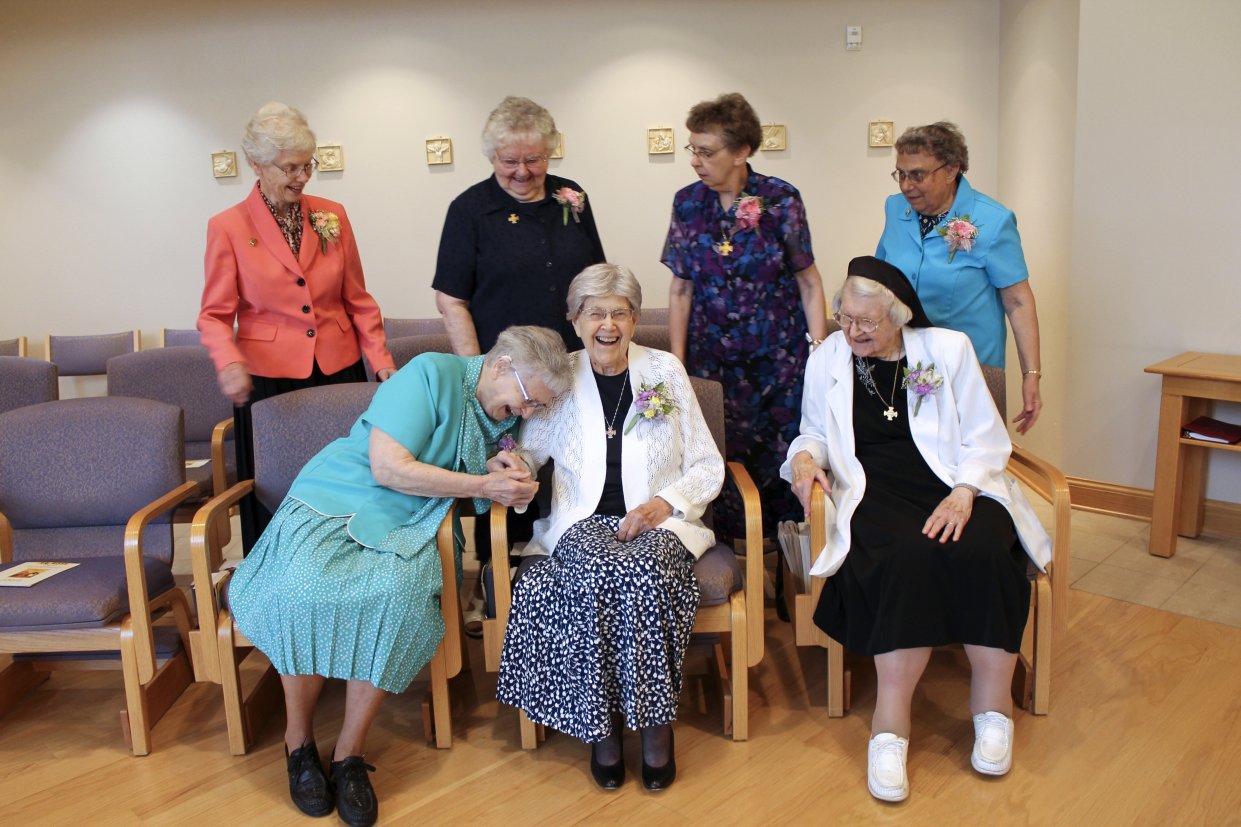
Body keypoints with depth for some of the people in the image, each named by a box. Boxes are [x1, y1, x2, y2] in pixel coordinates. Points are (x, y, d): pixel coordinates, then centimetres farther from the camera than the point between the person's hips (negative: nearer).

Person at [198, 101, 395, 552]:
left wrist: (380, 357, 1)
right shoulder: (228, 227, -1)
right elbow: (215, 315, -1)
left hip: (339, 371, 3)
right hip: (269, 379, -2)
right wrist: (228, 361, -20)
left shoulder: (332, 216, 7)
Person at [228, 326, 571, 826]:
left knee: (400, 590, -31)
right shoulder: (431, 374, -12)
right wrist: (481, 484, -15)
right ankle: (299, 739, -10)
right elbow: (388, 467, -18)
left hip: (403, 528, 4)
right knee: (307, 587, -35)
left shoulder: (503, 418, 11)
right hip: (332, 504, -4)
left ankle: (350, 753, -17)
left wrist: (498, 475, -5)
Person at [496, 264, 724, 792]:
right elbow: (524, 455, 10)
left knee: (645, 572, -34)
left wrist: (665, 502, -9)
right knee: (595, 576, -34)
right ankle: (602, 722, -16)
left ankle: (656, 720, -17)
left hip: (657, 525, 0)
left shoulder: (666, 371, 10)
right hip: (582, 524, 0)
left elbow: (708, 466, 9)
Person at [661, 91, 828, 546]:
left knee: (785, 453, 1)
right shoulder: (687, 203, 2)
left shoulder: (781, 200, -5)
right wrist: (676, 363, 3)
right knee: (724, 458, 3)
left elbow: (809, 282, -1)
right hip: (713, 358, 2)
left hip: (781, 355, -2)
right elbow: (681, 289, 5)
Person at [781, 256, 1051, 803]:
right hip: (875, 494, 0)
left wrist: (963, 493, -12)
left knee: (980, 553, -32)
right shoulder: (826, 359, 13)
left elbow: (986, 437, 6)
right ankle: (891, 720, -29)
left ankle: (992, 704, -14)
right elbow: (814, 433, 23)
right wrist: (804, 456, -2)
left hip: (953, 486, 1)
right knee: (906, 558, -34)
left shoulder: (949, 349, 8)